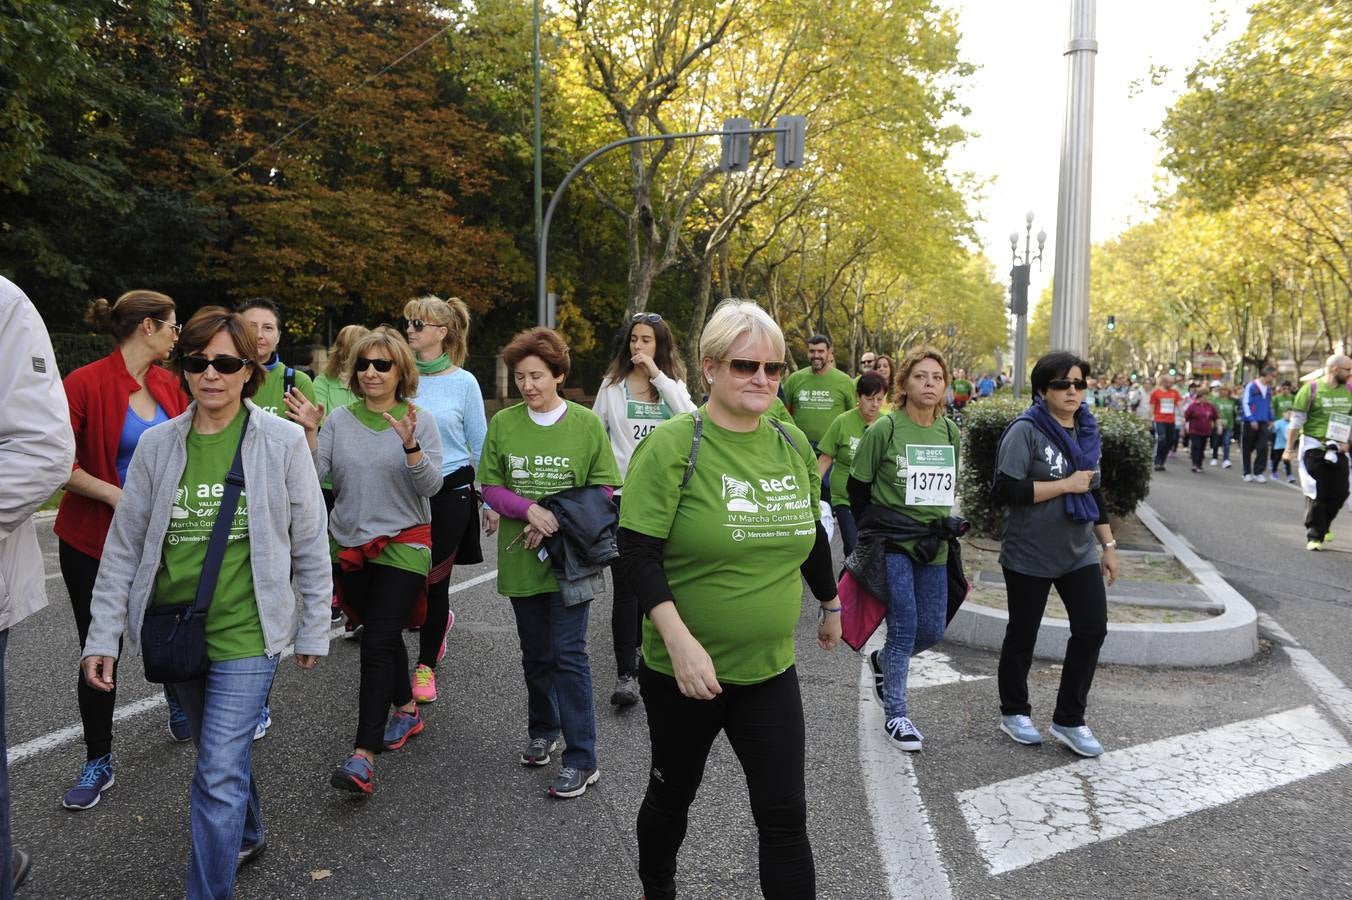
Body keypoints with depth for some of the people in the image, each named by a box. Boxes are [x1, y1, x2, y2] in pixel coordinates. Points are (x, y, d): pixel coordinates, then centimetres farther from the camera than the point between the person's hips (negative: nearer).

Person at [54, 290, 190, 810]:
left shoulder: (168, 385, 3)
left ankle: (178, 707, 40)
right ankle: (98, 762, 21)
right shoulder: (86, 383, -15)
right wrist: (115, 496, -20)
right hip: (94, 540, -4)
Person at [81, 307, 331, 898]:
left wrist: (314, 629, 1)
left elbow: (310, 544, -2)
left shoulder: (282, 441, -8)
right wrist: (103, 636, 1)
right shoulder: (157, 445, -1)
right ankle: (247, 835, 49)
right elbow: (124, 548, 4)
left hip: (245, 632, -4)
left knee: (219, 775, -8)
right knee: (222, 752, 23)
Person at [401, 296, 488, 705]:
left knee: (434, 579, 3)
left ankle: (426, 665, 20)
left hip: (450, 490, -2)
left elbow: (480, 445, 2)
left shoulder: (463, 382, -3)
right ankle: (439, 619, 40)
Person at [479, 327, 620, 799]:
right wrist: (530, 510, -16)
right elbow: (490, 487, 3)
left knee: (568, 654, -4)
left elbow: (603, 490, -4)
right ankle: (543, 731, 37)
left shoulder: (587, 423, -5)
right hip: (521, 560, 3)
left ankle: (582, 759, 5)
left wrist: (557, 523, -16)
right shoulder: (503, 423, 1)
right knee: (536, 655, 16)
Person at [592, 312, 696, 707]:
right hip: (623, 493, -2)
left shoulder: (672, 384, 7)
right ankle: (626, 672, -5)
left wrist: (657, 374, -15)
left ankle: (643, 644, 36)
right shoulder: (613, 384, 3)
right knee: (626, 584, -7)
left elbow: (691, 417, -13)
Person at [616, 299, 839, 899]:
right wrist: (680, 642, -28)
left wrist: (830, 606, 26)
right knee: (672, 796, 19)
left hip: (770, 670, 3)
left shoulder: (793, 443, 1)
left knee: (785, 817, 3)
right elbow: (637, 552, -19)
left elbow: (811, 535, 16)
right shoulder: (674, 444, -15)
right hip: (682, 669, -3)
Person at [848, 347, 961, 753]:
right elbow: (857, 485, -2)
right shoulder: (885, 429, -11)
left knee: (932, 631, 7)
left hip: (933, 547, 5)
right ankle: (895, 714, 8)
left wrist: (939, 519, 12)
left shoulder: (951, 432, 4)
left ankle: (882, 660, 38)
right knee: (905, 626, -8)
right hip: (892, 546, -5)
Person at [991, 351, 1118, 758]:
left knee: (1092, 629, 1)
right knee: (1022, 634, 9)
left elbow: (1095, 492, 18)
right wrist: (1067, 484, -19)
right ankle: (1014, 713, 28)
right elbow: (1006, 490, -23)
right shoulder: (1026, 430, -13)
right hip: (1029, 554, -6)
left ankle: (1069, 720, 15)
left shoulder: (1087, 432, 9)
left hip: (1079, 552, 6)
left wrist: (1109, 544, 16)